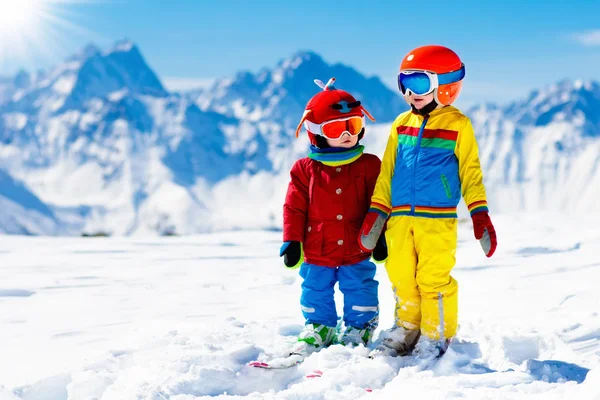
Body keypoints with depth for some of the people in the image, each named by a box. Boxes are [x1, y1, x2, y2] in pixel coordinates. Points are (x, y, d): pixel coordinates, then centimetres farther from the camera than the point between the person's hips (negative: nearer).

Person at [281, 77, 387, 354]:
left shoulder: (369, 166, -2)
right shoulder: (305, 169, -4)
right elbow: (294, 207, 0)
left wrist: (380, 237, 2)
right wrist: (292, 242, -3)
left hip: (357, 251, -1)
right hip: (316, 253, 1)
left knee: (360, 290, 7)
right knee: (316, 291, 13)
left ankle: (359, 329, 25)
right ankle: (318, 327, 32)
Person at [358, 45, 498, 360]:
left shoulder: (458, 125, -1)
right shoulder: (401, 124, 12)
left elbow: (470, 172, -1)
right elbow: (387, 171, 15)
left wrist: (480, 216, -7)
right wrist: (376, 213, 10)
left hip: (438, 219, -5)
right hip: (400, 217, 5)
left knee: (434, 278, -4)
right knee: (401, 278, 10)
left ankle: (436, 338, 11)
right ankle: (406, 331, 26)